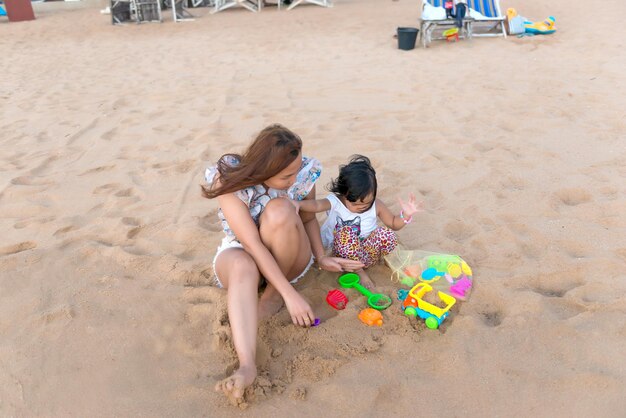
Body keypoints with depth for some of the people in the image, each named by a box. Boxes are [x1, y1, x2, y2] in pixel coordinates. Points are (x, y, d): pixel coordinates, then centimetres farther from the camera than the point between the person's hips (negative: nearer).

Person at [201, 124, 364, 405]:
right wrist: (291, 294, -34)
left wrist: (321, 258, -13)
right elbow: (252, 244, -31)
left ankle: (272, 295, -10)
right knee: (242, 267, -38)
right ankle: (247, 367, -49)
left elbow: (308, 218, 2)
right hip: (240, 253, -1)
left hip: (289, 258, 2)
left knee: (279, 210, -30)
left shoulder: (303, 173, -17)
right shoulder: (230, 180, -26)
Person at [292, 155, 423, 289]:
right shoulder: (335, 202, -17)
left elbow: (393, 224, 6)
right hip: (343, 253, -2)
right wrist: (298, 204, -59)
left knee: (388, 235, -26)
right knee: (346, 233, -35)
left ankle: (361, 265, -11)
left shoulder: (376, 205, -7)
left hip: (368, 250, 2)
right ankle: (359, 271, -15)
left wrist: (405, 215, -15)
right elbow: (316, 205, -39)